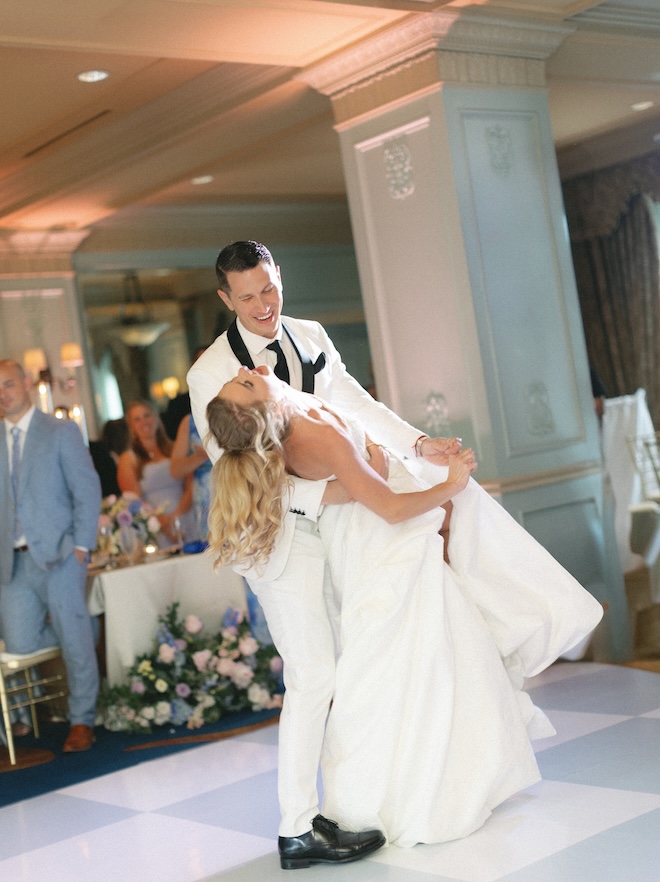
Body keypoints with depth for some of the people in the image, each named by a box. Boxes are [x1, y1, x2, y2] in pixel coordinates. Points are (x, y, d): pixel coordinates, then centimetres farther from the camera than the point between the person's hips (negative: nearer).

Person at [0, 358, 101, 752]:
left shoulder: (61, 432, 1)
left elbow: (87, 490, -3)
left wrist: (81, 546, -10)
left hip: (57, 556, -4)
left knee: (75, 639, -1)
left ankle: (82, 721, 14)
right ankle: (85, 632, 24)